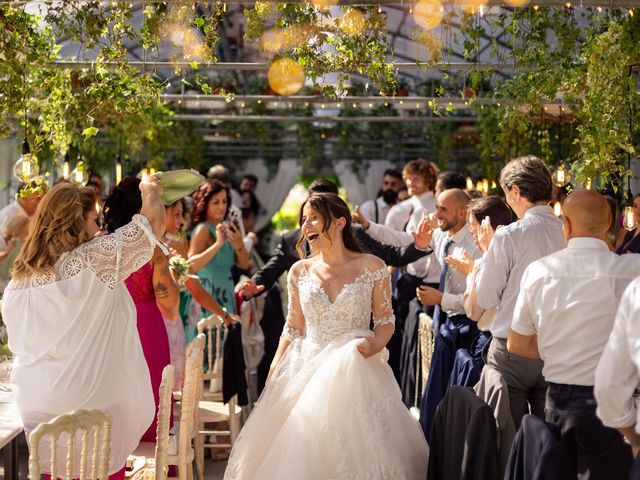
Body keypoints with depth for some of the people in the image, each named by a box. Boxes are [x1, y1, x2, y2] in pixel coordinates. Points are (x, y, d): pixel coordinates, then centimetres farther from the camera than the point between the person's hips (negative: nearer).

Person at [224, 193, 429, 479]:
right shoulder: (300, 271, 6)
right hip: (307, 372, 3)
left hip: (356, 374, -2)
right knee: (304, 451, -4)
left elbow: (386, 321, 2)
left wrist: (375, 344, -21)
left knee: (354, 447, -13)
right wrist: (273, 375, 2)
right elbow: (293, 329, 11)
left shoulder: (372, 267, -3)